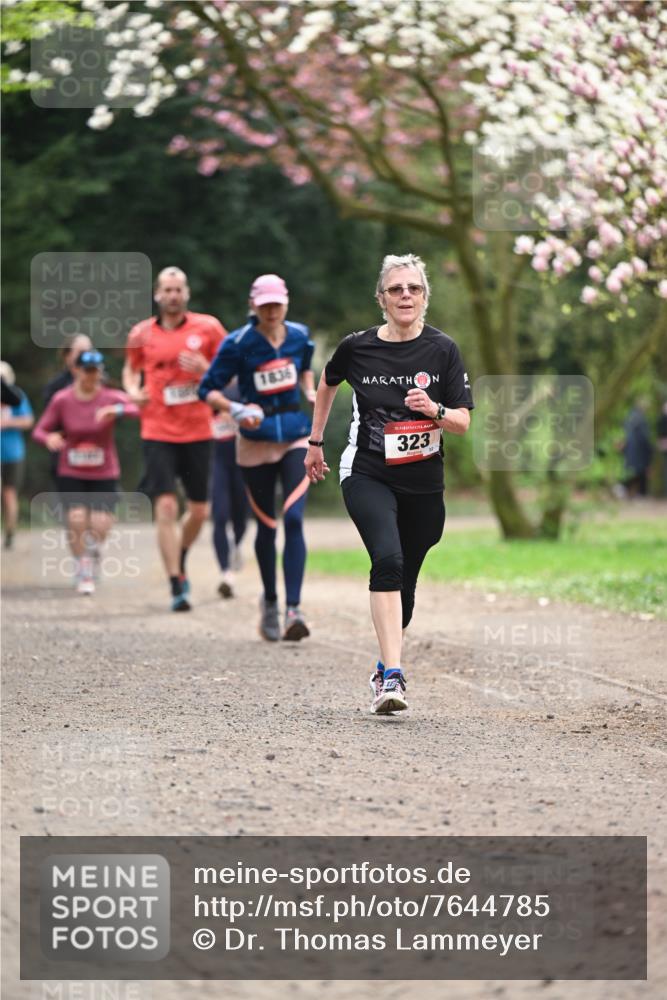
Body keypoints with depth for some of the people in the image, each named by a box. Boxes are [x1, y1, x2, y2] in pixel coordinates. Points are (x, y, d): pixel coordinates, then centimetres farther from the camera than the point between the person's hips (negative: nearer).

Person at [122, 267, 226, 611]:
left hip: (198, 431, 1)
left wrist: (206, 369, -14)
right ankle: (177, 587, -9)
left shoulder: (207, 327, 0)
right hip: (158, 432, -1)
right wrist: (133, 391, -1)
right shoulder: (141, 334, 3)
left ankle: (180, 561, 38)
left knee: (199, 510, 9)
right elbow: (131, 369, 20)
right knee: (166, 506, -12)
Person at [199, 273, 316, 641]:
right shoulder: (238, 343, -10)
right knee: (266, 526, 7)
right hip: (256, 439, -1)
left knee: (294, 520, -14)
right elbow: (208, 389, -7)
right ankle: (269, 602, 29)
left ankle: (293, 609, -17)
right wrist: (237, 410, -23)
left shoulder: (299, 336, 1)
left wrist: (311, 393, 5)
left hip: (296, 436, 1)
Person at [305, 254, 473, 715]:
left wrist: (434, 409, -23)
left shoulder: (443, 349, -4)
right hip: (368, 474, -2)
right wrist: (316, 442, 23)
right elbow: (327, 384, 18)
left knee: (404, 579, 11)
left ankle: (386, 672, 35)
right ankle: (393, 676, -33)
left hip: (423, 482, 2)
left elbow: (463, 422, -3)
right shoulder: (357, 347, -4)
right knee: (388, 558, -26)